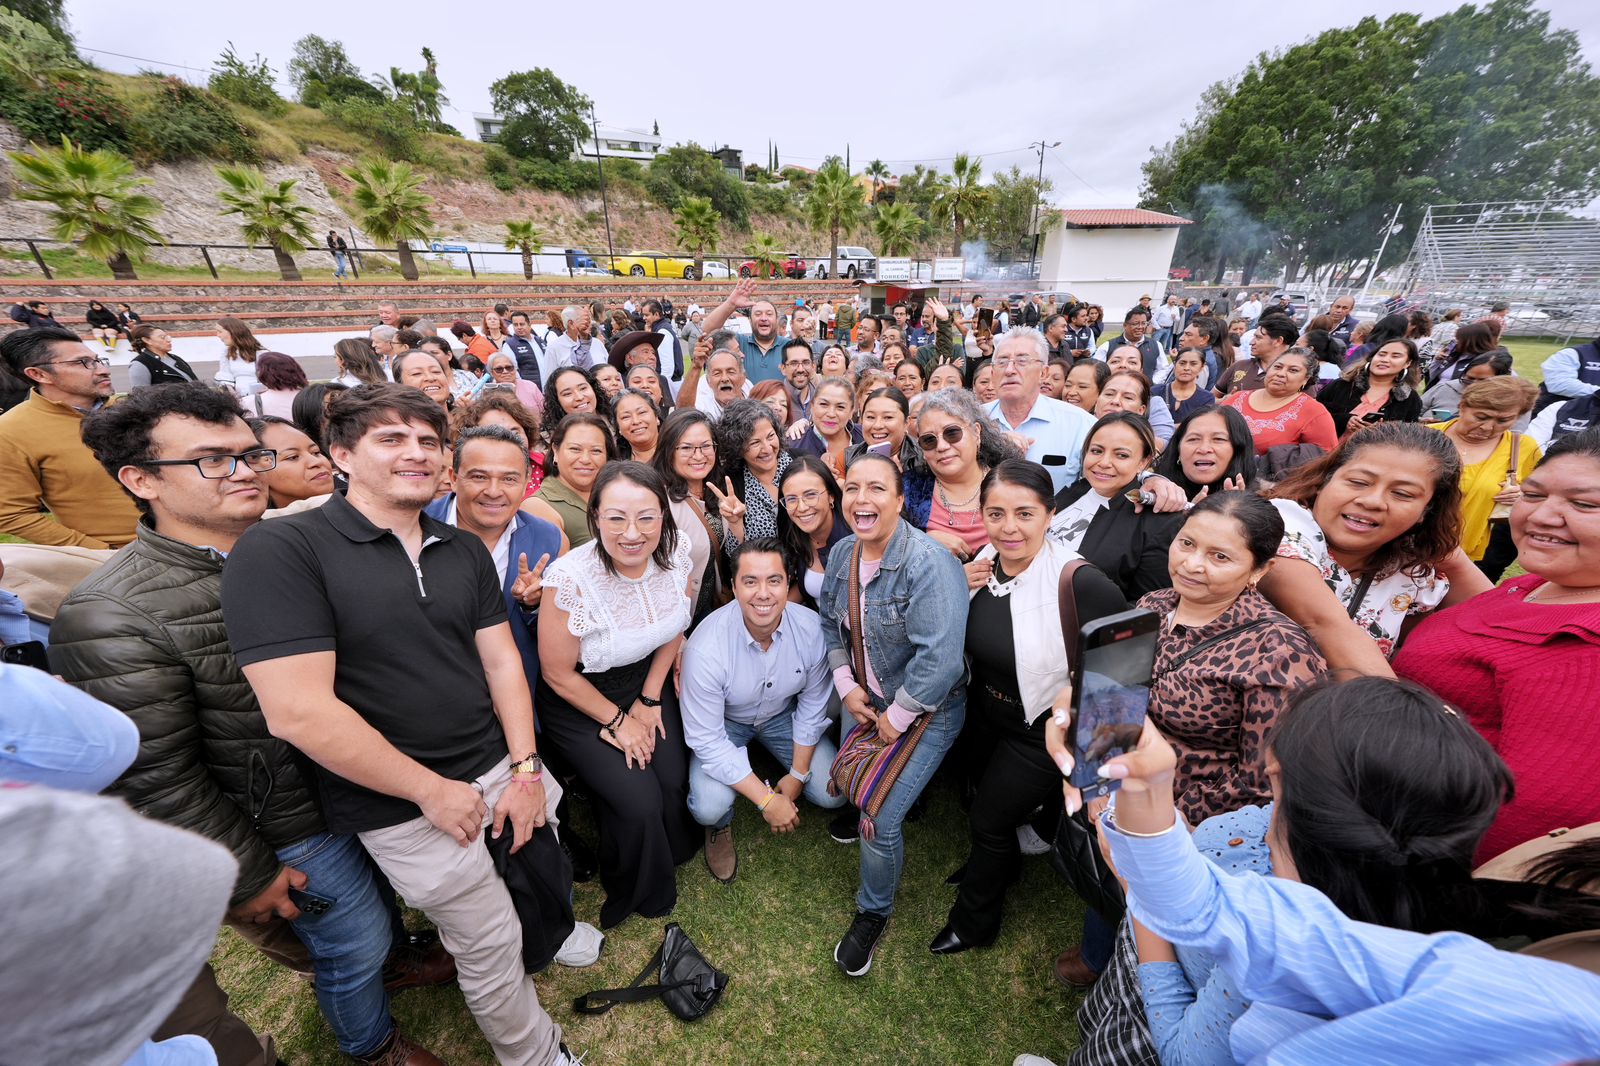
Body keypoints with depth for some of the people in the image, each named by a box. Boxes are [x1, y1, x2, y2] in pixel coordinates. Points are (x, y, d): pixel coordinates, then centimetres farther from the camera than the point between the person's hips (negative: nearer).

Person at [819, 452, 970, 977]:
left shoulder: (928, 563, -29)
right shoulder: (842, 553, -6)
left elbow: (939, 657, -31)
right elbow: (830, 624, 8)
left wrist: (896, 718, -19)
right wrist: (847, 687, -2)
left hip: (928, 708, -6)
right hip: (869, 698, 7)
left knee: (880, 820, -5)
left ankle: (873, 913, 26)